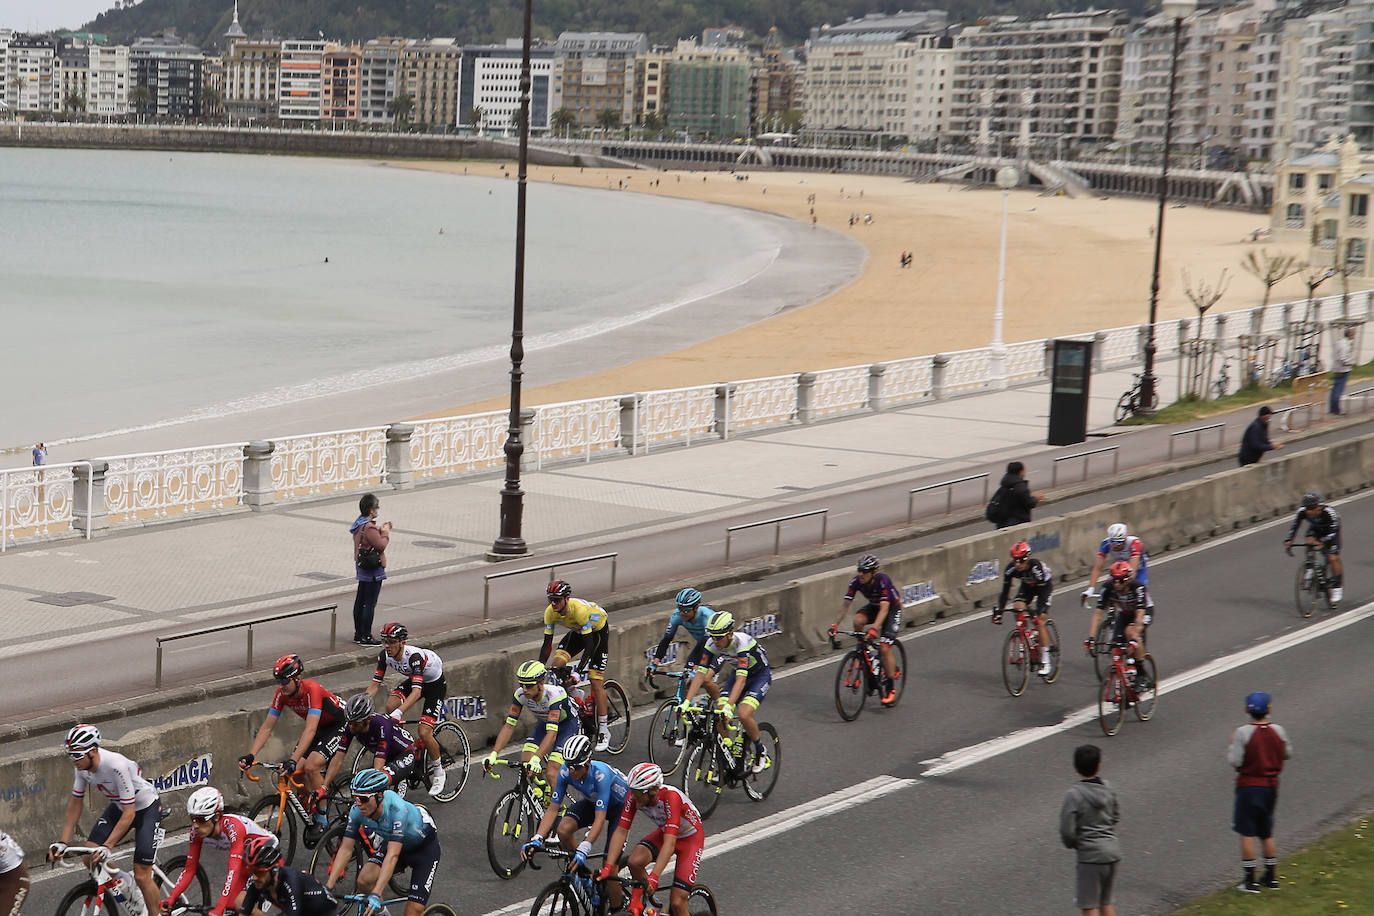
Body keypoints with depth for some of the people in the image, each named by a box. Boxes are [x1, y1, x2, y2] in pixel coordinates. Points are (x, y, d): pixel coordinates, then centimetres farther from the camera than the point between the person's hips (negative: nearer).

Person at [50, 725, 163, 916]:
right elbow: (75, 803, -3)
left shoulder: (116, 766, -37)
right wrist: (63, 842, -8)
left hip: (147, 808, -7)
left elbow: (129, 813, -32)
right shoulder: (83, 765, -15)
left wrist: (108, 846, -36)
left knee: (141, 875, -11)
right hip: (118, 806, 7)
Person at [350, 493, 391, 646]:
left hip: (361, 566, 10)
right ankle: (366, 637, -3)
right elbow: (381, 545, -23)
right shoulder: (369, 527, -23)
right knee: (370, 603, -5)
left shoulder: (359, 524, 8)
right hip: (373, 569, -10)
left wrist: (380, 529, 9)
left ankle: (358, 634, 22)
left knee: (360, 600, 14)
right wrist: (385, 532, -8)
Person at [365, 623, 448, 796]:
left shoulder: (414, 656, -37)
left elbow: (416, 691, -46)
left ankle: (438, 771, 7)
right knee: (390, 706, -23)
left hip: (435, 684, -6)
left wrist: (399, 712, -57)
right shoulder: (384, 655, -18)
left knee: (424, 733, -17)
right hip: (414, 680, 6)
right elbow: (374, 685, -14)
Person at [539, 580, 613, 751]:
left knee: (596, 681, -10)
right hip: (577, 631, 6)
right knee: (556, 663, -19)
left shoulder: (579, 609, -39)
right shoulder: (550, 612, -23)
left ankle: (604, 731, -2)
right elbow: (547, 644, -16)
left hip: (598, 629, -6)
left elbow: (589, 645, -37)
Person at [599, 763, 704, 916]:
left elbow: (669, 843, -44)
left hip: (691, 838, -5)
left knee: (677, 903, -15)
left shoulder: (671, 796, -38)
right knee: (634, 862, -25)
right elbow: (621, 831, -22)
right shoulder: (634, 796, -22)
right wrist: (608, 867, -33)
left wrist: (654, 877, -53)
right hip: (664, 831, 5)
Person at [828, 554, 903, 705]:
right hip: (874, 606, 5)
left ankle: (891, 688, -3)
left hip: (892, 609, -5)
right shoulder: (856, 581, -20)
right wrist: (835, 624, -33)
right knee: (857, 620, -29)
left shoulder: (883, 580, -34)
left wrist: (874, 628, -55)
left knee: (884, 647, -17)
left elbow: (884, 608, -42)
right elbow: (846, 603, -20)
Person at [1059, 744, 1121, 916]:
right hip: (1113, 851, 7)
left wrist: (1073, 844, 3)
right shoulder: (1107, 789, 3)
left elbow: (1067, 831, -17)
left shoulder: (1074, 795, -16)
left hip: (1091, 856, -7)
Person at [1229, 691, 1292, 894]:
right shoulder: (1278, 731, -4)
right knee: (1266, 833, 18)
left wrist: (1232, 746, 1)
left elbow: (1235, 761, -17)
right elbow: (1287, 753, 9)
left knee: (1247, 833, 2)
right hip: (1271, 786, 5)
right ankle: (1271, 877, 23)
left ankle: (1250, 881, 1)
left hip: (1248, 786, -5)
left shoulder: (1243, 733, -17)